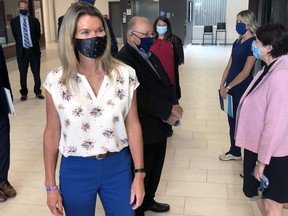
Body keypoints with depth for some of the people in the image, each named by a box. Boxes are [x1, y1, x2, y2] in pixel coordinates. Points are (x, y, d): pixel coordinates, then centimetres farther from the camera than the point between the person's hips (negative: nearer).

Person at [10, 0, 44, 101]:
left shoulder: (34, 20, 1)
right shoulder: (14, 21, 1)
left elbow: (38, 35, 9)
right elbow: (15, 37, 8)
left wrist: (34, 44, 11)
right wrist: (21, 45, 10)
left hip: (34, 50, 0)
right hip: (22, 51, 0)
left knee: (36, 73, 7)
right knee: (23, 75, 8)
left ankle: (38, 92, 21)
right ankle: (24, 93, 22)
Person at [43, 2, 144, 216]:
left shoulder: (125, 75, -9)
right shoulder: (56, 81, -10)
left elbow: (133, 126, -2)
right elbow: (52, 132, -2)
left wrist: (139, 173, -1)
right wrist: (51, 185, 1)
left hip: (118, 166, 1)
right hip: (75, 170, 0)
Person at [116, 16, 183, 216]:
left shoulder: (150, 55, 11)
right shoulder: (124, 60, -20)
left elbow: (166, 82, 11)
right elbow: (140, 96, -27)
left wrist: (173, 105, -8)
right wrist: (168, 110, -20)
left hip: (159, 125, 9)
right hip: (142, 129, -9)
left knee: (155, 168, 23)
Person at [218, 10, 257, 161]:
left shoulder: (253, 43, -14)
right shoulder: (237, 42, 10)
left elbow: (246, 72, -19)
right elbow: (229, 66, 10)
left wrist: (228, 87, -14)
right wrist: (222, 85, 0)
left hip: (243, 88, -7)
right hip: (231, 87, 7)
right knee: (232, 120, 14)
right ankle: (234, 151, 27)